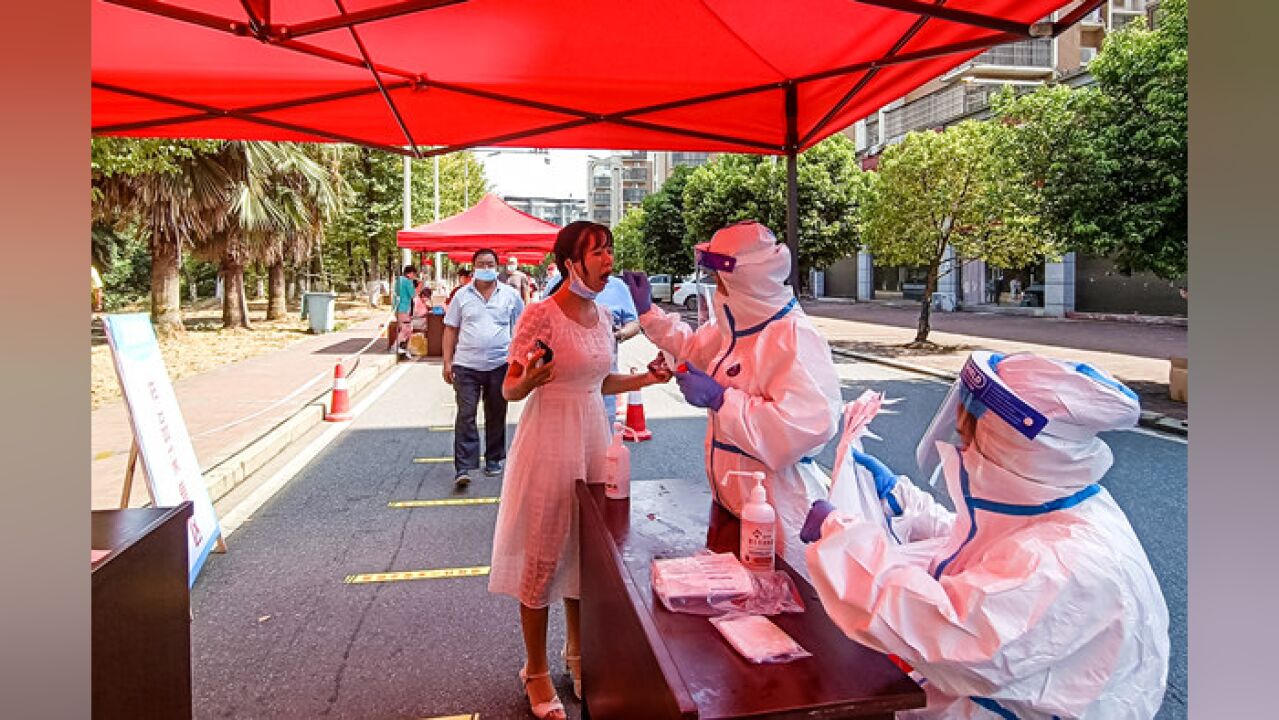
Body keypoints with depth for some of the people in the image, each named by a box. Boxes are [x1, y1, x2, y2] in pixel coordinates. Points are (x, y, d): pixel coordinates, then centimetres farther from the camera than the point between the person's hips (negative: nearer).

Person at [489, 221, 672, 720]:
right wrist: (531, 379, -33)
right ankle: (536, 671, 22)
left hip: (592, 436, 7)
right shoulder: (541, 314, -14)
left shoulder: (602, 315, 7)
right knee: (543, 555, 4)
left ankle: (577, 652, 36)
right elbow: (510, 390, -11)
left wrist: (646, 379, 4)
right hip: (549, 439, -7)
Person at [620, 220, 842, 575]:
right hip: (732, 498, 9)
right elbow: (693, 346, 32)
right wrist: (648, 311, 25)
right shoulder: (737, 327, 9)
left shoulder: (795, 337, -21)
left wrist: (719, 398, -27)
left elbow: (809, 424, -34)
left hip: (776, 505, -9)